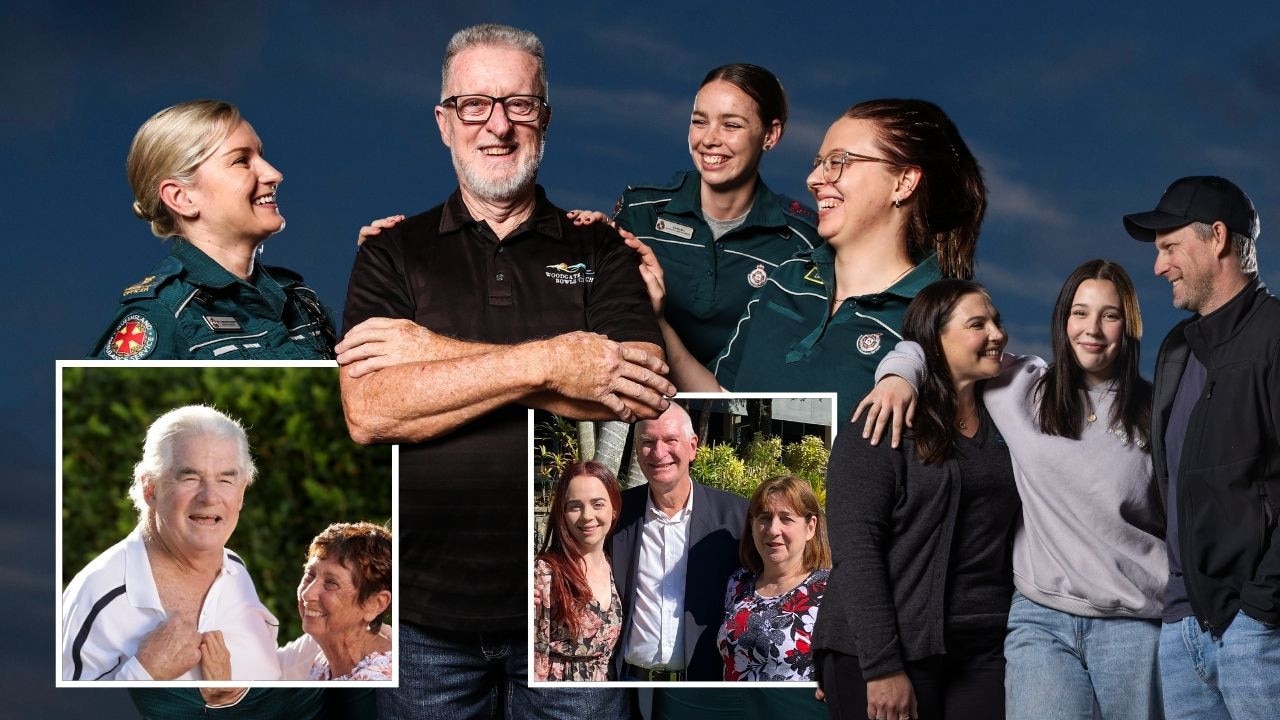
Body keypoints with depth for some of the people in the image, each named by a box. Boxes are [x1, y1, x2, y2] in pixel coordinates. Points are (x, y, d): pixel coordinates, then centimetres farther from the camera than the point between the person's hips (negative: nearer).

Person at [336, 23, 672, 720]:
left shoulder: (601, 253, 6)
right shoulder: (391, 255, 5)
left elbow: (645, 400, -12)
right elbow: (367, 413, -11)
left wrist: (439, 352, -13)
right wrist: (548, 362, -19)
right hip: (427, 615, 0)